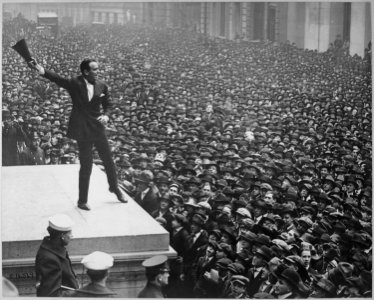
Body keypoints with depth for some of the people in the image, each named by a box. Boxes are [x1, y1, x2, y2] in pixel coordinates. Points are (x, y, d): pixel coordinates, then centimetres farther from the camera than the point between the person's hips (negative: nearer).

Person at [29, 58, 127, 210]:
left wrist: (106, 115, -14)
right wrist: (41, 70, -43)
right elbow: (57, 78, -26)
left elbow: (108, 105, 8)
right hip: (82, 131, -4)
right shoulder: (74, 84, -11)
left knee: (108, 160, 16)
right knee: (86, 167, 1)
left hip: (98, 129, 4)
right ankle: (82, 201, 17)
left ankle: (114, 187, 43)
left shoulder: (102, 86, 0)